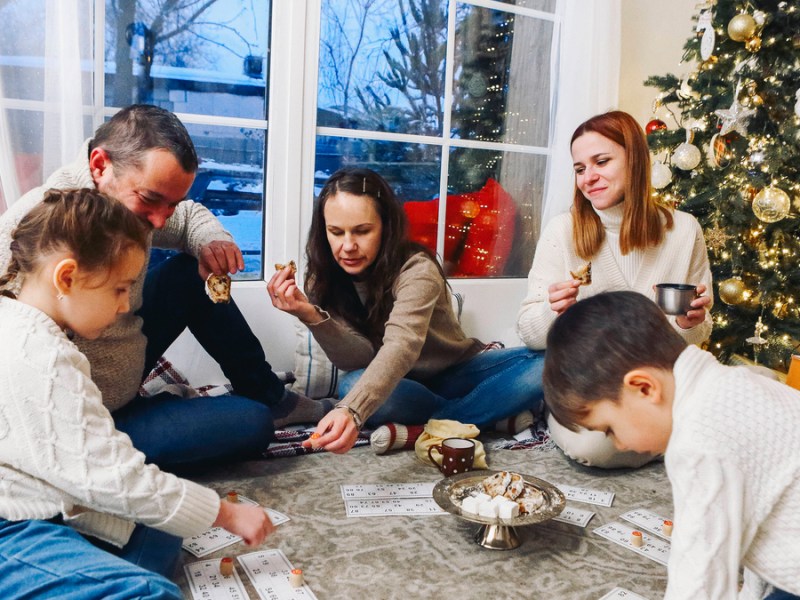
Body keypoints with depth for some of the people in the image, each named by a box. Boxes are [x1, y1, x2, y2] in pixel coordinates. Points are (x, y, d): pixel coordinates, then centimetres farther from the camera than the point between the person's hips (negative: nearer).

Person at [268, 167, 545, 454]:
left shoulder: (416, 270, -25)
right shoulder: (324, 279, -10)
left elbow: (402, 346, -43)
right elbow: (360, 360, -20)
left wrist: (351, 411, -61)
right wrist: (311, 316, -38)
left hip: (454, 374, -2)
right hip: (397, 386, 3)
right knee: (351, 386, -33)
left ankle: (425, 428, -28)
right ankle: (500, 410, -21)